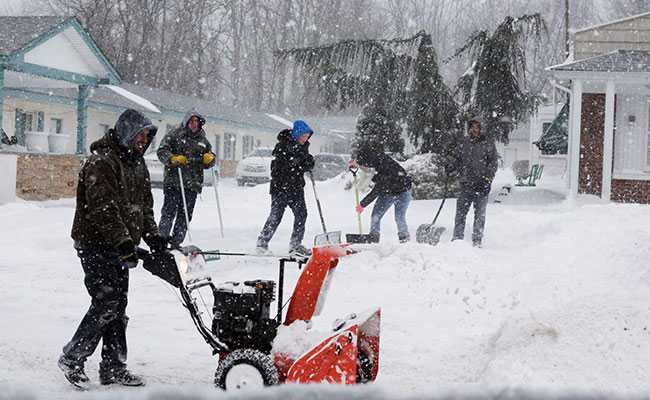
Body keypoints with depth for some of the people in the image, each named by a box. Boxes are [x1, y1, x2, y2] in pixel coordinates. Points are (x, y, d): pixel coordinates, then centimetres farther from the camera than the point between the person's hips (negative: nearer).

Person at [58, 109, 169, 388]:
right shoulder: (101, 163, -16)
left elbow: (145, 205, 19)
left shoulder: (137, 164, 14)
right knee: (107, 302, -12)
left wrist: (153, 237, 5)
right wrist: (124, 241, -29)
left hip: (120, 247, 9)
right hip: (96, 244, -9)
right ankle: (72, 359, 2)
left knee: (118, 307, 9)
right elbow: (103, 208, -24)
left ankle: (113, 368, 16)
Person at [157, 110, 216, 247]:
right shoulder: (174, 135, 3)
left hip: (193, 184, 4)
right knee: (169, 212, -8)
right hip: (173, 182, -4)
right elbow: (162, 151, -5)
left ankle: (175, 243, 12)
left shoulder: (203, 140, 17)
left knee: (185, 215, 4)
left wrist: (210, 159, -1)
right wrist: (173, 159, -23)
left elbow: (207, 164, 23)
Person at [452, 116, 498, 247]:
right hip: (466, 183, 3)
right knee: (461, 211, 1)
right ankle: (457, 238, 8)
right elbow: (459, 160, 23)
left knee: (479, 214, 2)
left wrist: (487, 178, -11)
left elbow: (494, 162, -2)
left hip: (482, 184, -3)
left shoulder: (488, 144, 0)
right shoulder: (464, 142, 11)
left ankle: (477, 240, 8)